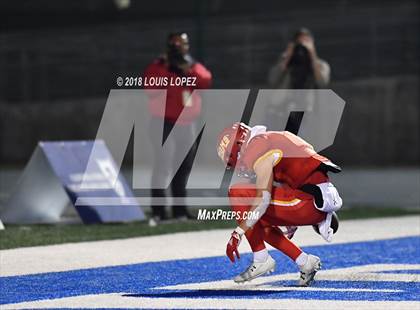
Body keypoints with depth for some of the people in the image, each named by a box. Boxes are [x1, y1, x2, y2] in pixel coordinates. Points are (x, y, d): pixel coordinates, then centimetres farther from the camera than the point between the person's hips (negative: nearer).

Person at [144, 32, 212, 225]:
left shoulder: (194, 66, 12)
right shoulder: (159, 66, -4)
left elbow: (205, 82, -6)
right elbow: (150, 87, -20)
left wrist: (189, 70, -17)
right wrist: (166, 68, -21)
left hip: (186, 124, 6)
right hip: (163, 123, -6)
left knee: (184, 166, 12)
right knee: (162, 164, -17)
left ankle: (179, 210, 22)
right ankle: (158, 211, -19)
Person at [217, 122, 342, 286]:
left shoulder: (259, 148, -7)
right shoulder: (271, 139, 23)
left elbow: (263, 198, -19)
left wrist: (237, 233, -19)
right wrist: (292, 225, 39)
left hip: (311, 202, -9)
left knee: (238, 193, -9)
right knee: (256, 221, 20)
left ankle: (261, 260, -5)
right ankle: (305, 262, 17)